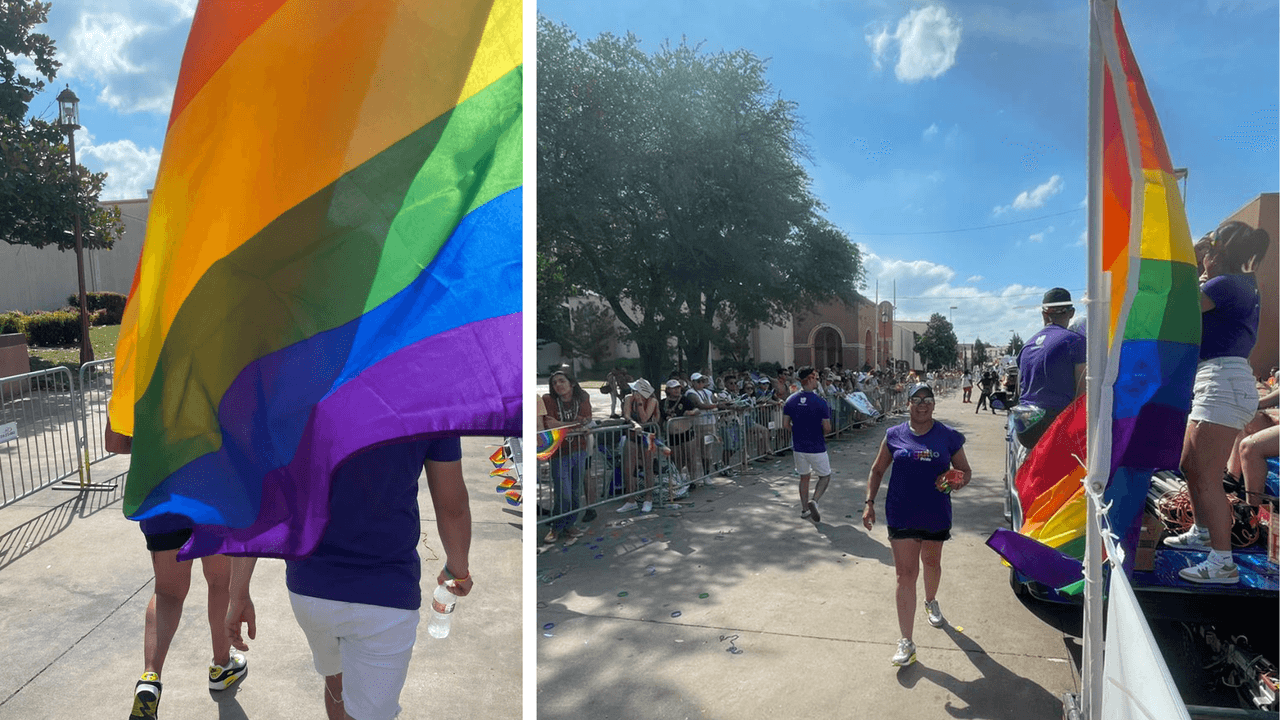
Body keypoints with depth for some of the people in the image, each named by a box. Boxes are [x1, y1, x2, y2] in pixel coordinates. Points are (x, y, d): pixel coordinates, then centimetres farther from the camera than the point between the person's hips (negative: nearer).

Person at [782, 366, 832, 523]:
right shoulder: (820, 401, -16)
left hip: (798, 447, 4)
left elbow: (785, 425, -1)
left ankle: (805, 509, 25)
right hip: (816, 448, -4)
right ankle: (814, 501, -8)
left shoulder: (790, 400, -4)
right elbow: (827, 428, -14)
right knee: (825, 476, 14)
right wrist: (820, 433, 8)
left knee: (804, 476, 20)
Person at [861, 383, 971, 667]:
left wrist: (959, 481, -16)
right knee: (905, 575, -4)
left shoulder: (948, 437, -2)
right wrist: (869, 502, -1)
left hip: (936, 515, 1)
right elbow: (877, 470, 7)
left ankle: (931, 601, 57)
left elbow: (965, 471, 7)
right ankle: (906, 643, -1)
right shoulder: (894, 435, -1)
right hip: (901, 515, -1)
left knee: (931, 563, 24)